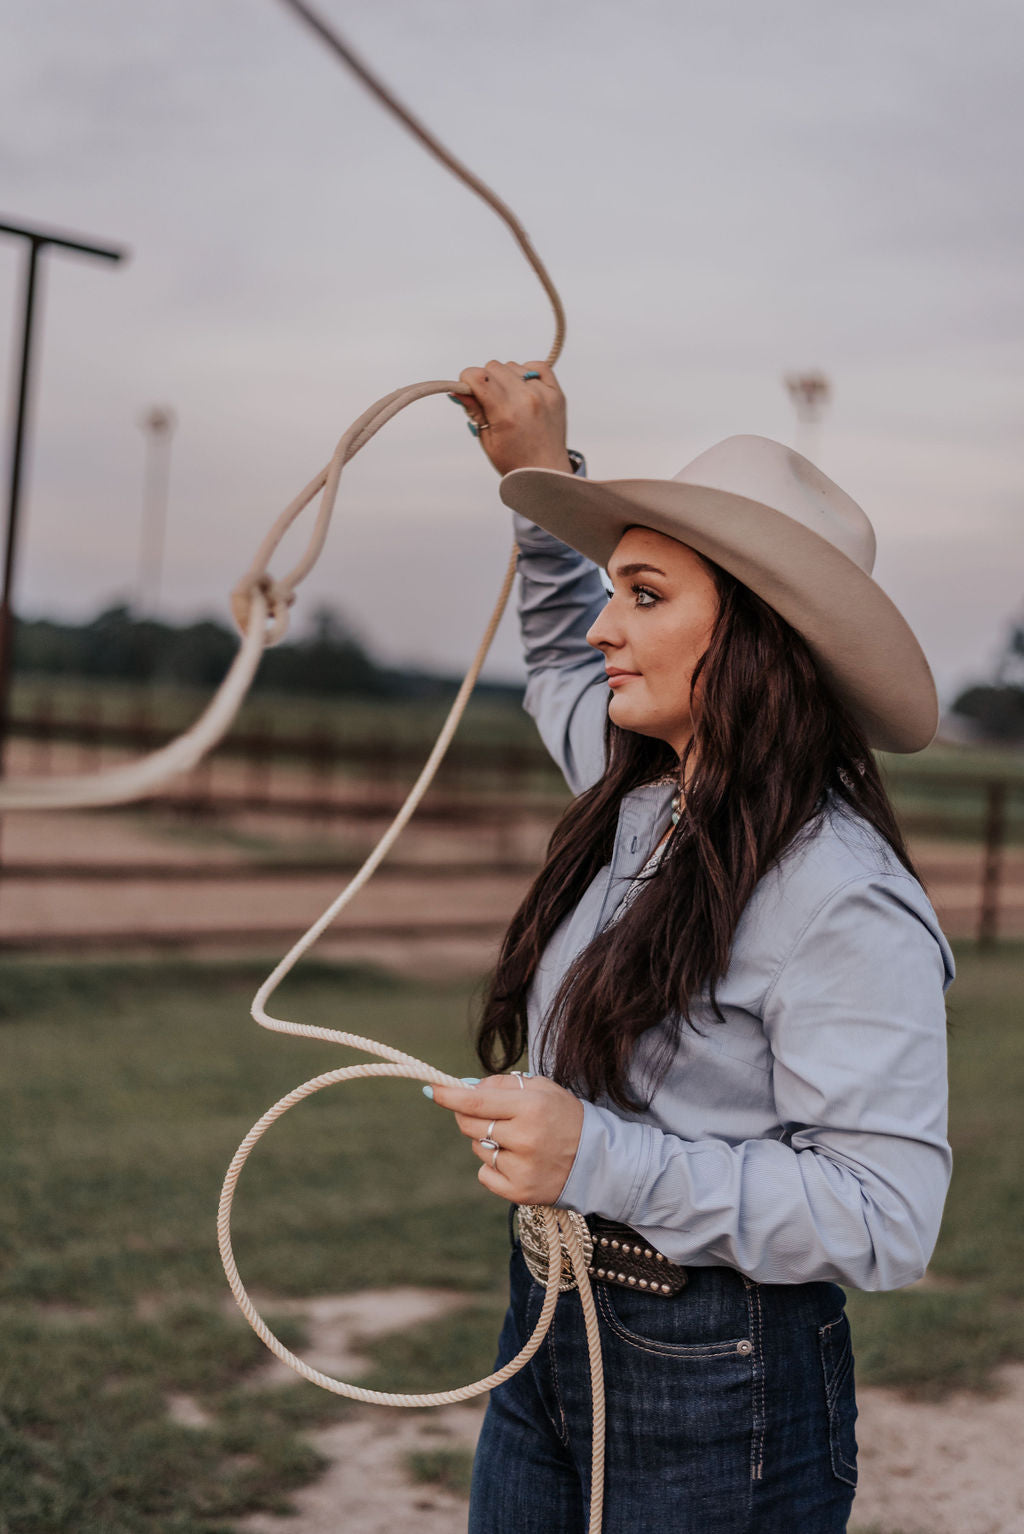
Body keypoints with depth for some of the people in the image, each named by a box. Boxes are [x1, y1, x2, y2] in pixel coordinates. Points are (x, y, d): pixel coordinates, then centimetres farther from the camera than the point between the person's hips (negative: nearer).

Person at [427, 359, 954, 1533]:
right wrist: (542, 478, 16)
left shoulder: (847, 903, -23)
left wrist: (603, 1159, -32)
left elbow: (884, 1216, -25)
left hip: (720, 1396, -7)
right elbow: (565, 661, 25)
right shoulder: (640, 807, 2)